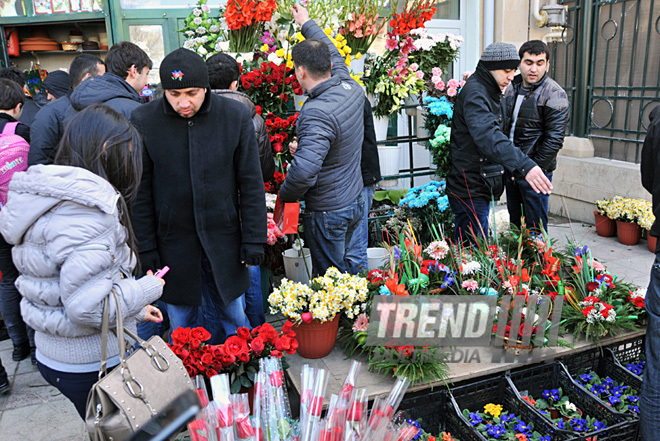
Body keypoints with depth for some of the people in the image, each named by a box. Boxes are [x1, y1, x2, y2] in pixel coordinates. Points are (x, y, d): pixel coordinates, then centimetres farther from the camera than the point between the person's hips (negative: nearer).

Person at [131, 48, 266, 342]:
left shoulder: (236, 115, -6)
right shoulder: (143, 120, -6)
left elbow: (251, 183, -2)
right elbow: (140, 192, -1)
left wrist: (254, 239, -4)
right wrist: (145, 246, -3)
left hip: (223, 237, 0)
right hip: (172, 241, 0)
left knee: (234, 319, 15)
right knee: (181, 323, 14)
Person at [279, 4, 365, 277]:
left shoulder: (317, 113, -28)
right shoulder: (351, 88, -3)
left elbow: (303, 170, -35)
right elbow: (333, 55, 18)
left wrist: (285, 197, -14)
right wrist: (307, 24, 31)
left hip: (328, 213, -9)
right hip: (355, 202, 9)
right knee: (339, 267, 24)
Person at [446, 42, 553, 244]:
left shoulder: (487, 91, 16)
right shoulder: (475, 93, -18)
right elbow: (487, 136, -37)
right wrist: (524, 165, -47)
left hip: (479, 188, 10)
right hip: (470, 190, -10)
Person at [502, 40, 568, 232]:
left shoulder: (554, 94, -12)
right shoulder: (511, 88, 9)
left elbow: (554, 139, -16)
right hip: (511, 170, 7)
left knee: (535, 229, 1)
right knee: (515, 223, 18)